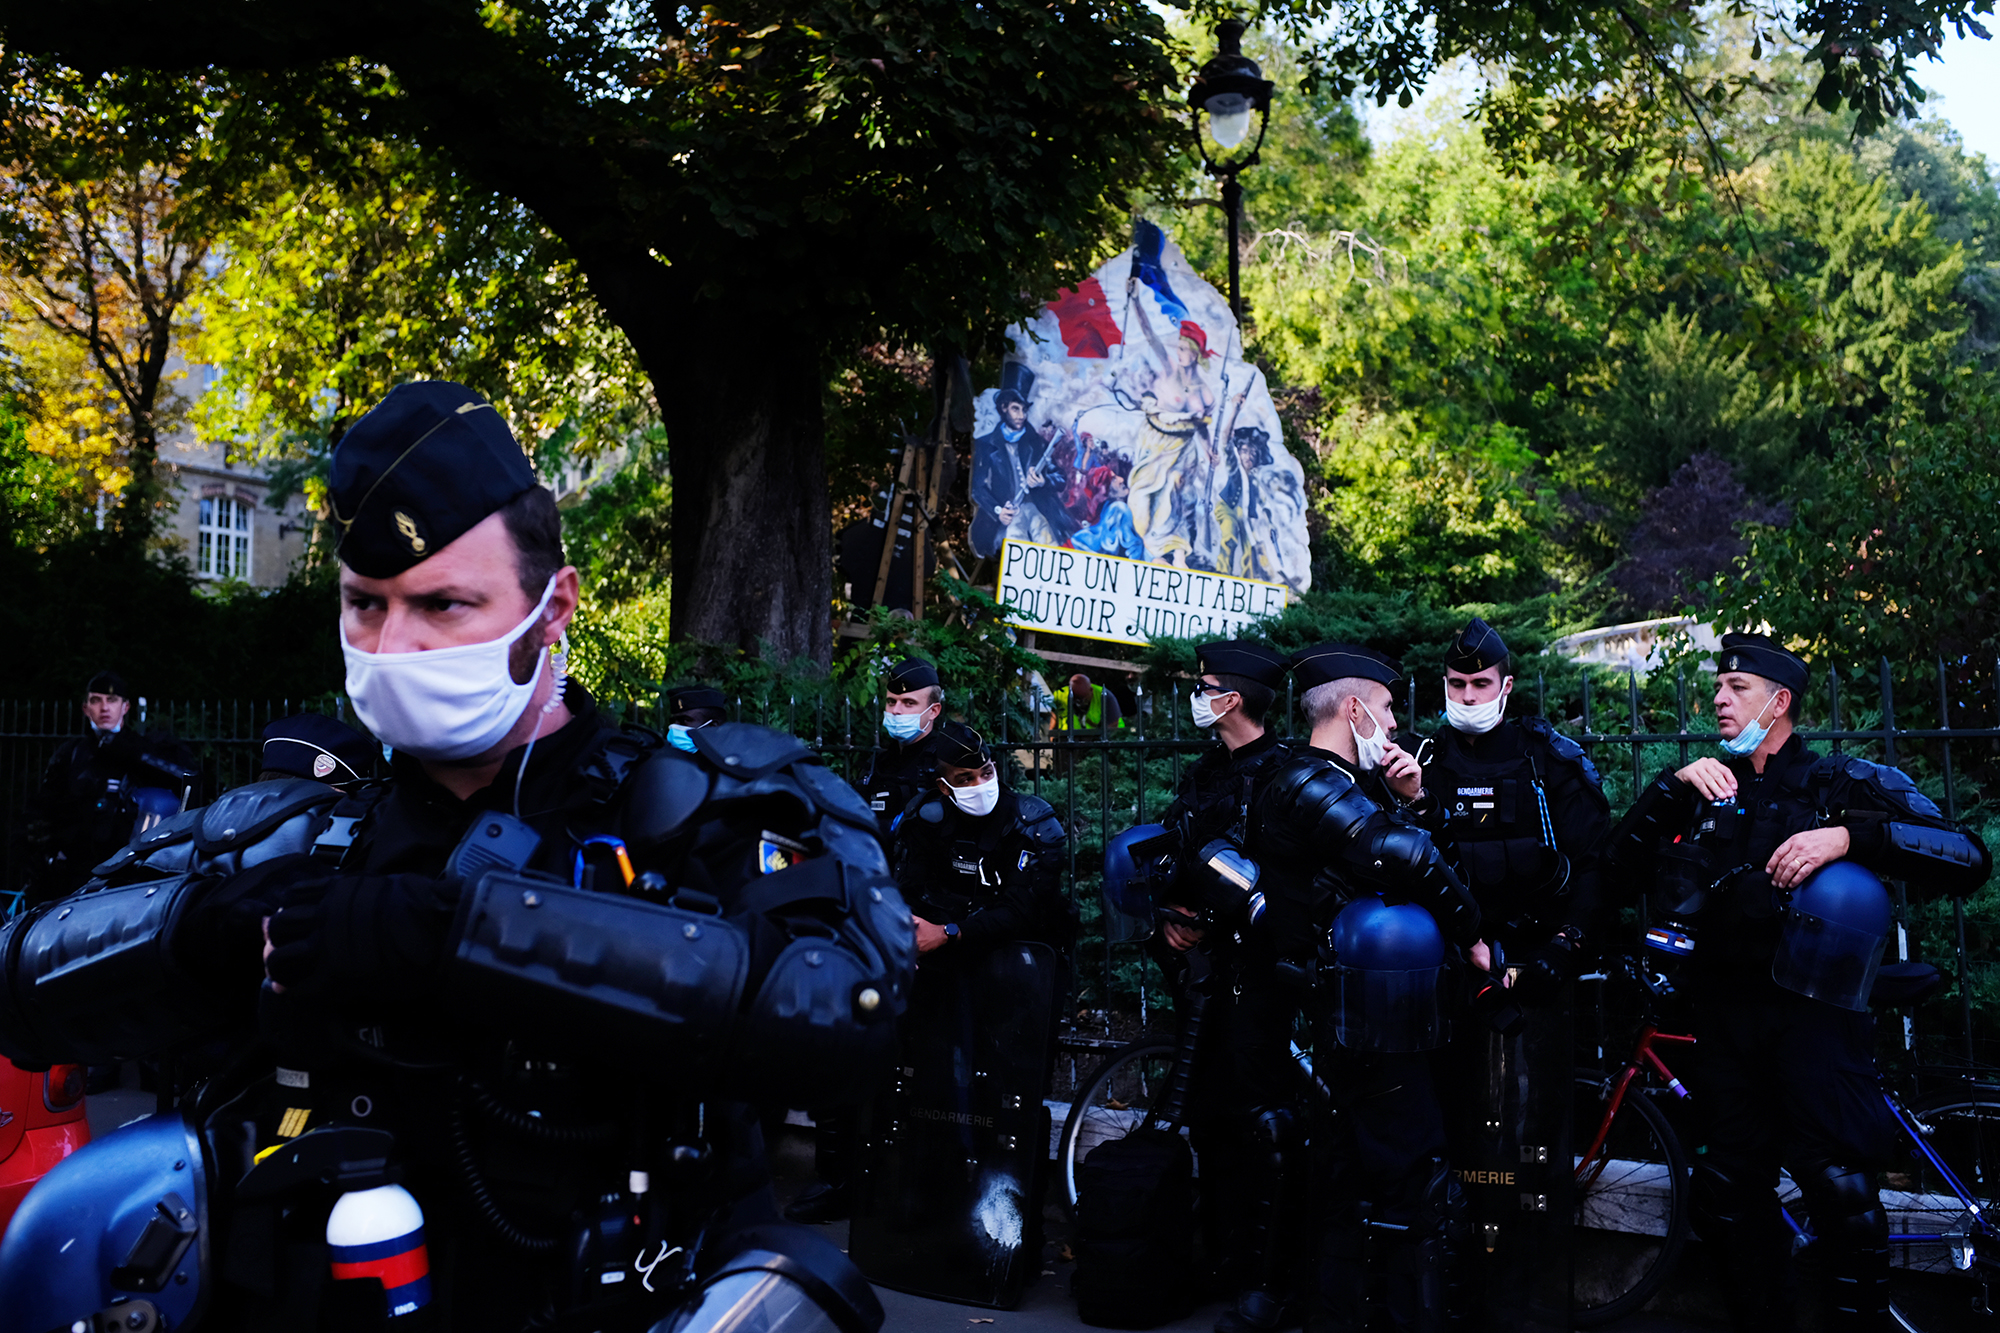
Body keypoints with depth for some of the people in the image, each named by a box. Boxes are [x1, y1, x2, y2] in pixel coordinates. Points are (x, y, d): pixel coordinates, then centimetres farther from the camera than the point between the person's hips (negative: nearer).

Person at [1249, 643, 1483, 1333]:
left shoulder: (1341, 783, 16)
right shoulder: (1310, 785, -18)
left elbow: (1389, 846, 14)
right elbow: (1409, 860, -31)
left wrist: (1406, 800, 0)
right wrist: (1472, 933, -18)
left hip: (1337, 1027, 11)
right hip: (1371, 1029, -11)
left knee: (1344, 1193, 18)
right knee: (1422, 1197, -4)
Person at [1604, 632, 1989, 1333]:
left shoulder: (1846, 783, 3)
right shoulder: (1707, 787, 13)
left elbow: (1967, 858, -10)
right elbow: (1623, 870, 3)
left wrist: (1849, 837, -24)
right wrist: (1671, 784, -9)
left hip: (1814, 1008, -4)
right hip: (1726, 1008, 4)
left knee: (1841, 1189, -13)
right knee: (1729, 1195, 9)